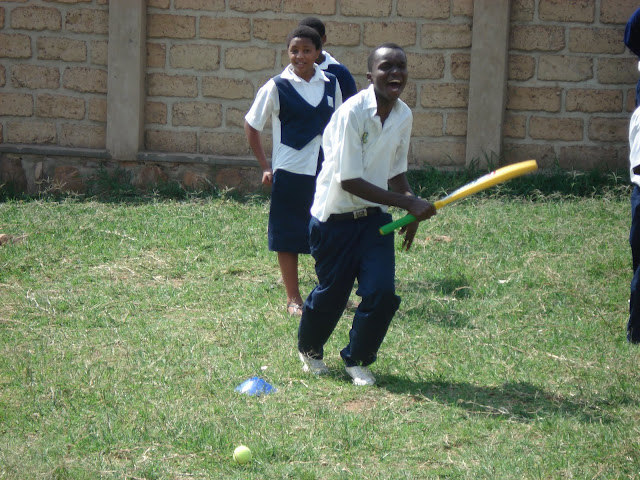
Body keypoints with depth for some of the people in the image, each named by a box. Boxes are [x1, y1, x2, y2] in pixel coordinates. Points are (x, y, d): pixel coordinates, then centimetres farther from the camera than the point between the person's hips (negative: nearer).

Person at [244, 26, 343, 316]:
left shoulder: (330, 84, 4)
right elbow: (251, 125, 2)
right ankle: (293, 299, 13)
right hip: (290, 172, -3)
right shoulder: (277, 87, -6)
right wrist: (265, 166, 1)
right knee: (288, 237, 3)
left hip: (325, 171, 3)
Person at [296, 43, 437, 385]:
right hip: (334, 219, -5)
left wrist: (413, 208, -6)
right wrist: (408, 203, -25)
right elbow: (349, 180, -25)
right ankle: (309, 349, 39)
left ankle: (357, 359, 16)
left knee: (382, 293, -9)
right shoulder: (351, 113, -23)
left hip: (374, 218, 5)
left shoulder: (404, 116, -2)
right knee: (331, 294, 7)